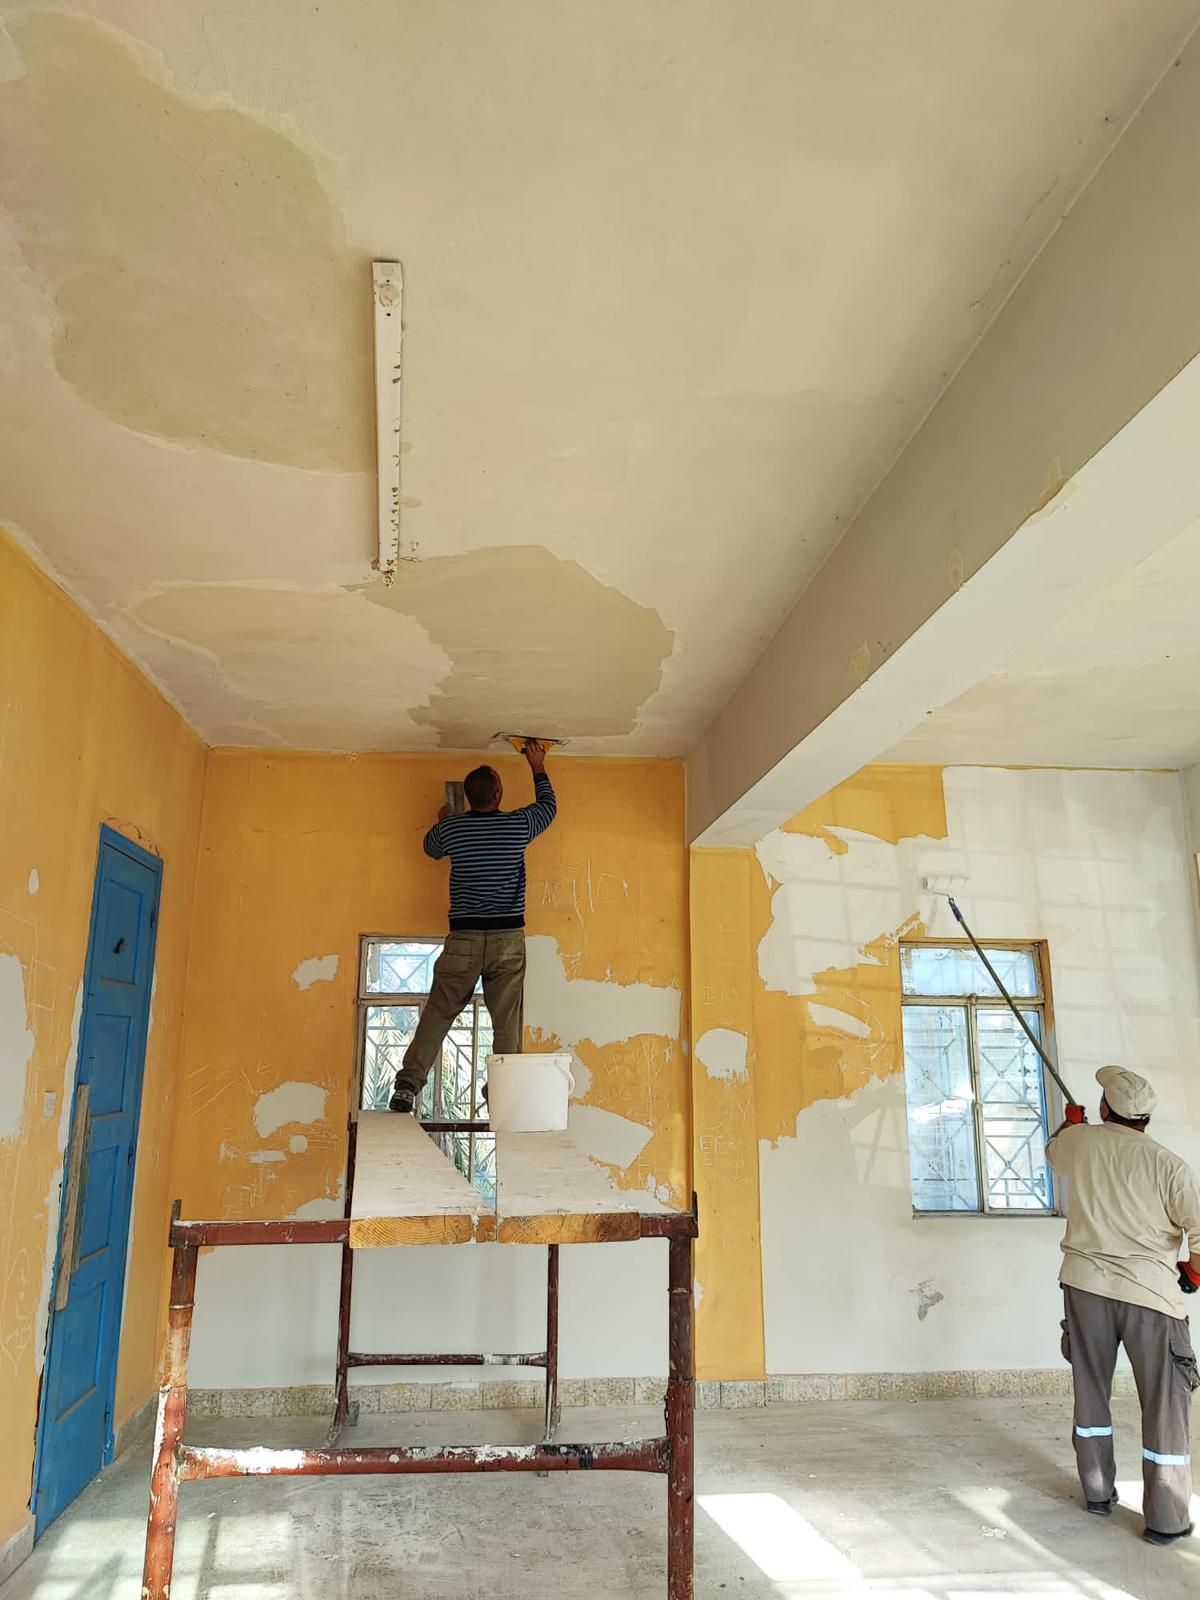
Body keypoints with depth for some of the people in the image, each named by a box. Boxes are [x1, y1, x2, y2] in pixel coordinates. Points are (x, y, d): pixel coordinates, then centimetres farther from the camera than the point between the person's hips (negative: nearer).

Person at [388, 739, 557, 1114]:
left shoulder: (451, 828, 0)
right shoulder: (517, 825, -3)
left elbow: (431, 848, 24)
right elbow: (548, 805, 19)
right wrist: (538, 767, 32)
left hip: (464, 938, 1)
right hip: (508, 938, -1)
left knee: (437, 1014, 7)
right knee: (508, 1022, 4)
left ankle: (408, 1085, 2)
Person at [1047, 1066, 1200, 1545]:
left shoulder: (1080, 1141, -1)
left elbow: (1053, 1150, 24)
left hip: (1086, 1285, 3)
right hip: (1150, 1293, -3)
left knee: (1091, 1390, 17)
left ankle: (1098, 1493, 29)